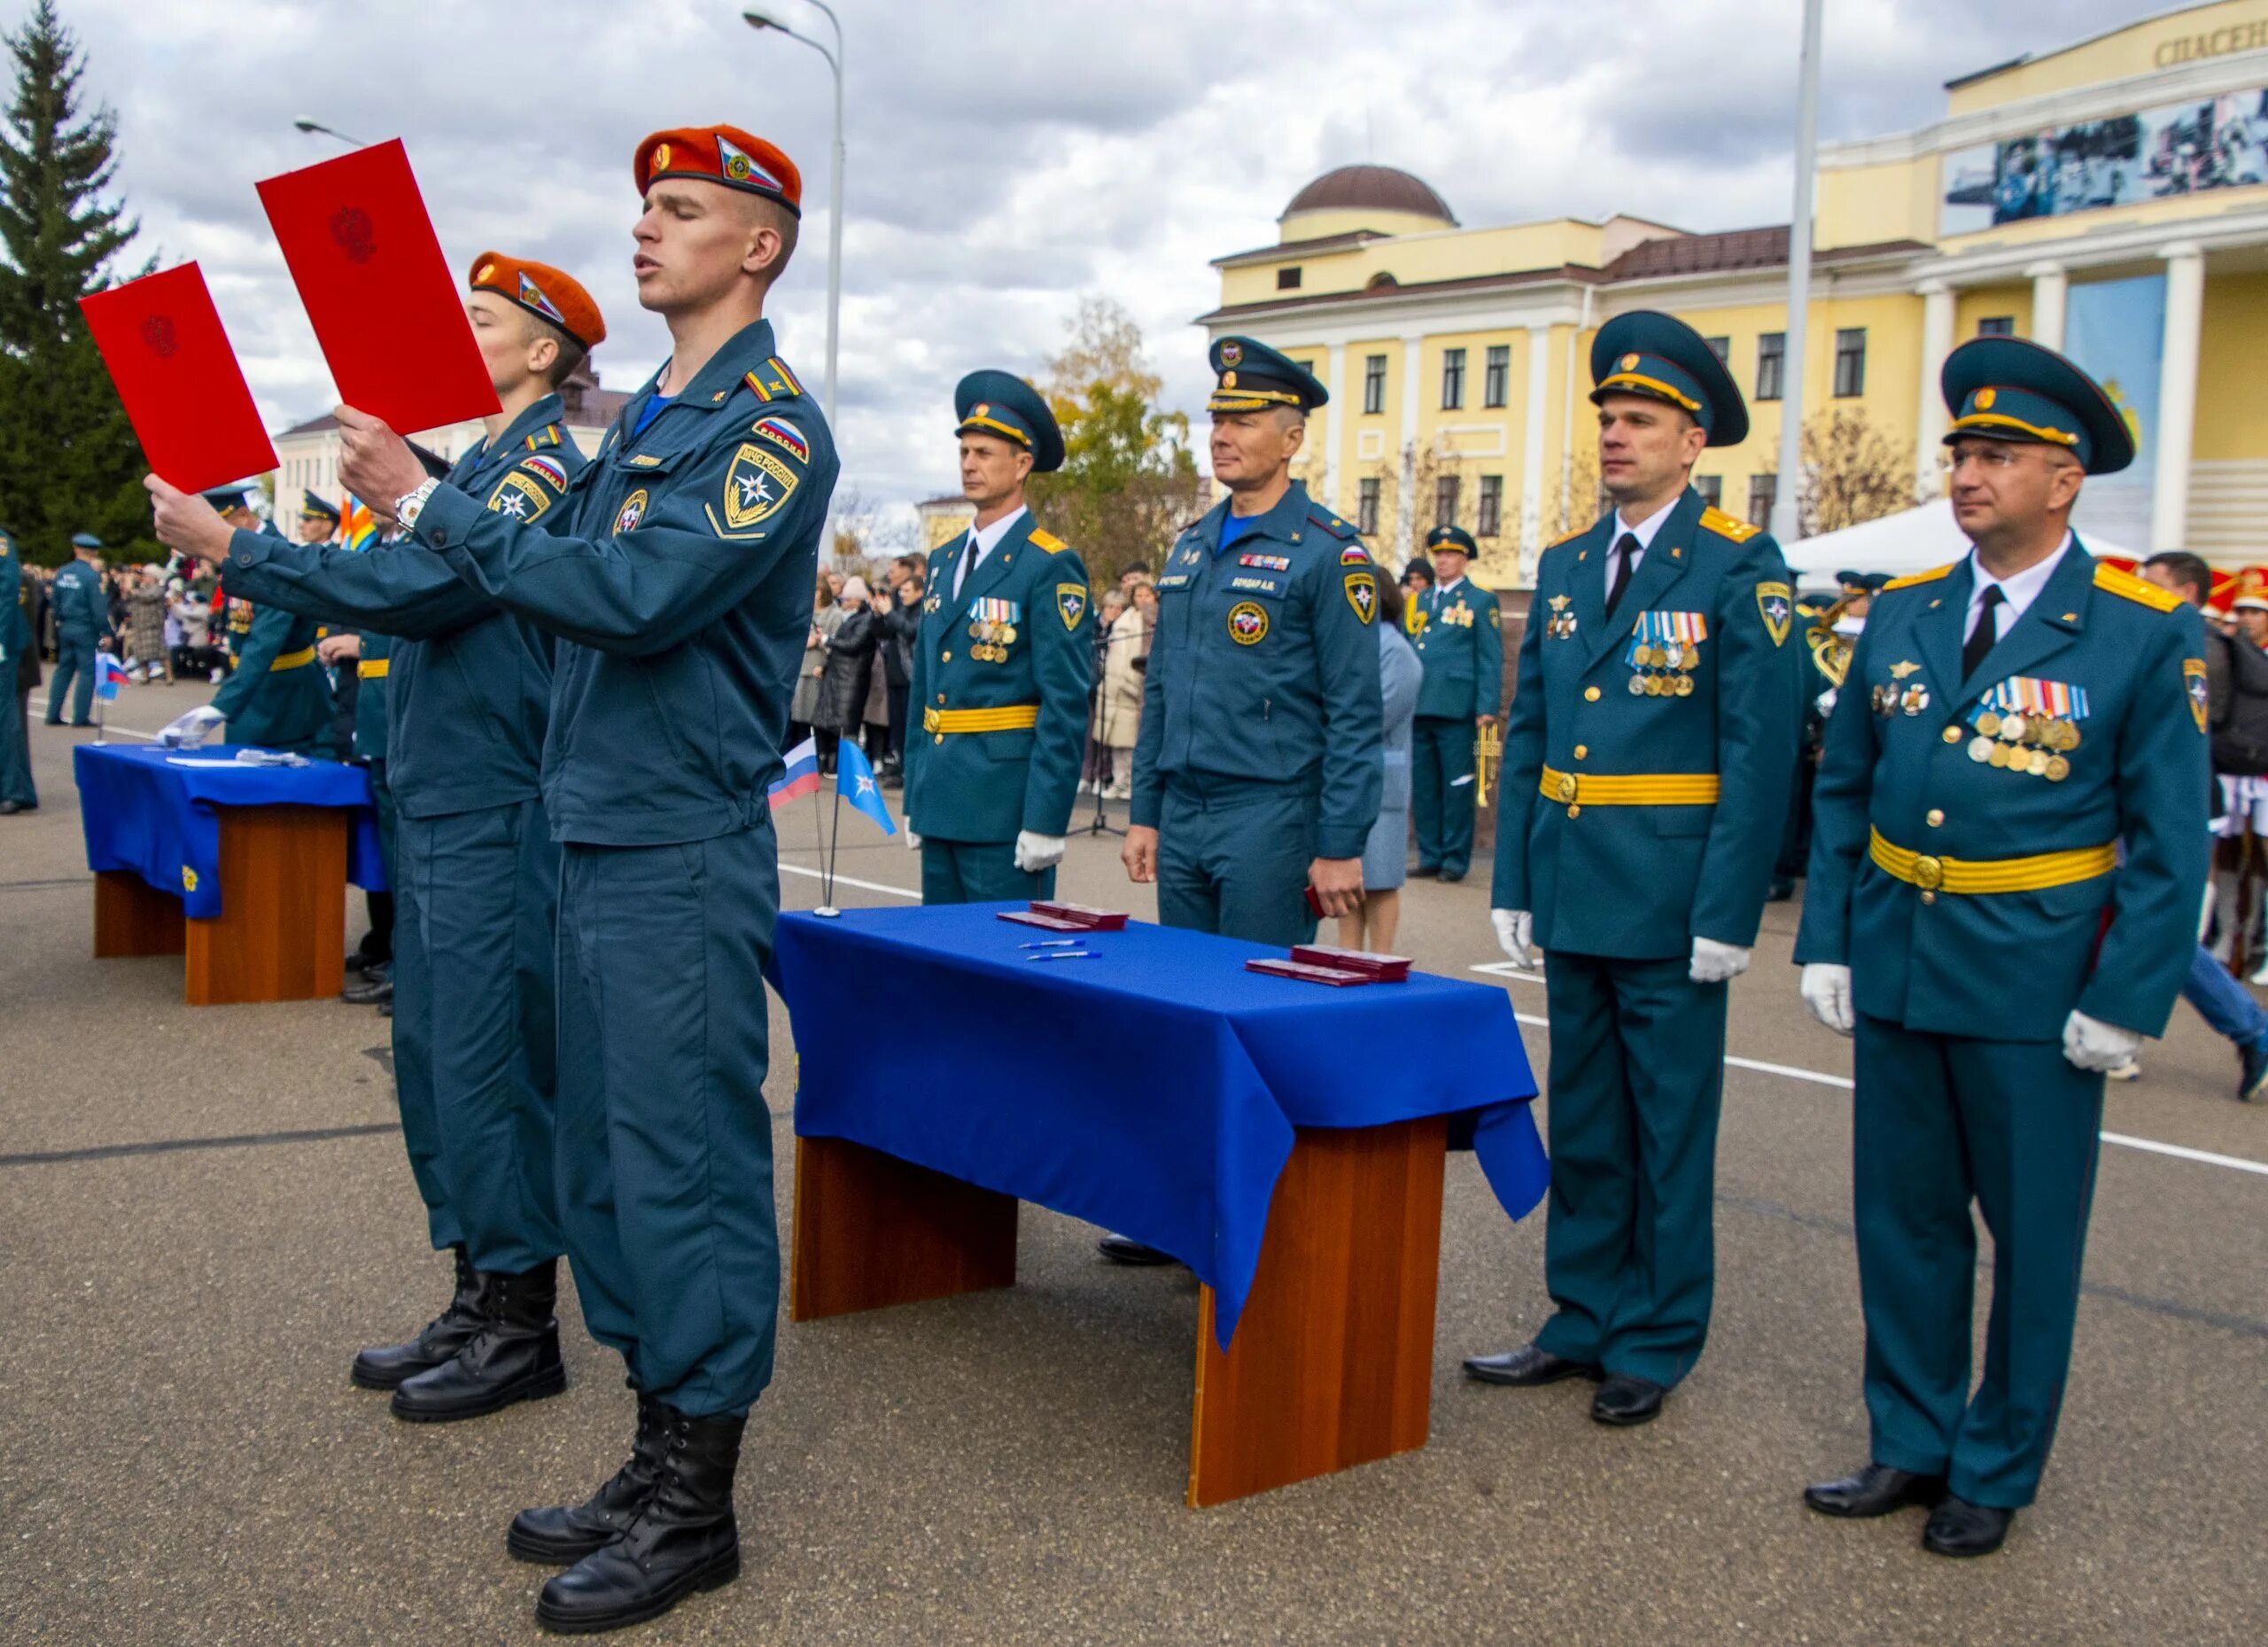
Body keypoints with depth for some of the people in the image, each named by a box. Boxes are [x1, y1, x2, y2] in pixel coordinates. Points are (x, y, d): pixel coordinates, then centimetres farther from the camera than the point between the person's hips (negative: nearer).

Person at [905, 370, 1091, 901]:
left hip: (1006, 809, -7)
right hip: (941, 804, 7)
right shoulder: (944, 560, 14)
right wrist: (915, 797, 15)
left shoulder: (1051, 567, -9)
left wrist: (1045, 822, -17)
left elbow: (1066, 706, -14)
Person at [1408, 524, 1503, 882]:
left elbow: (1491, 660, -2)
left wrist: (1487, 708, -10)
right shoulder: (1421, 601, 19)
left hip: (1456, 710, -5)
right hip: (1419, 707, 5)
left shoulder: (1481, 601, 3)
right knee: (1423, 787, 8)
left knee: (1457, 787, -1)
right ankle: (1430, 856, 15)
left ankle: (1455, 859, 5)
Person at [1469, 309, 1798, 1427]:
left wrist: (1728, 913, -15)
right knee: (1581, 1117, 14)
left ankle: (1656, 1344, 18)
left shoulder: (1740, 569, -7)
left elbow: (1761, 750, -11)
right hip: (1572, 893, 6)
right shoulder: (1565, 565, 11)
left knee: (1669, 1126, 5)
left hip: (1671, 902, -6)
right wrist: (1513, 881, 8)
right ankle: (1583, 1321, 27)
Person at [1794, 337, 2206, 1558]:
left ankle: (1995, 1473, 26)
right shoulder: (1900, 617, 5)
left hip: (2034, 991, -4)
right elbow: (1842, 793, 10)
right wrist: (1825, 942, 4)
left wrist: (2124, 1002, -11)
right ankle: (1910, 1446, 30)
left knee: (2030, 1238, 9)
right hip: (1896, 973, 4)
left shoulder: (2144, 635, -8)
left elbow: (2168, 840, -8)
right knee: (1904, 1222, 13)